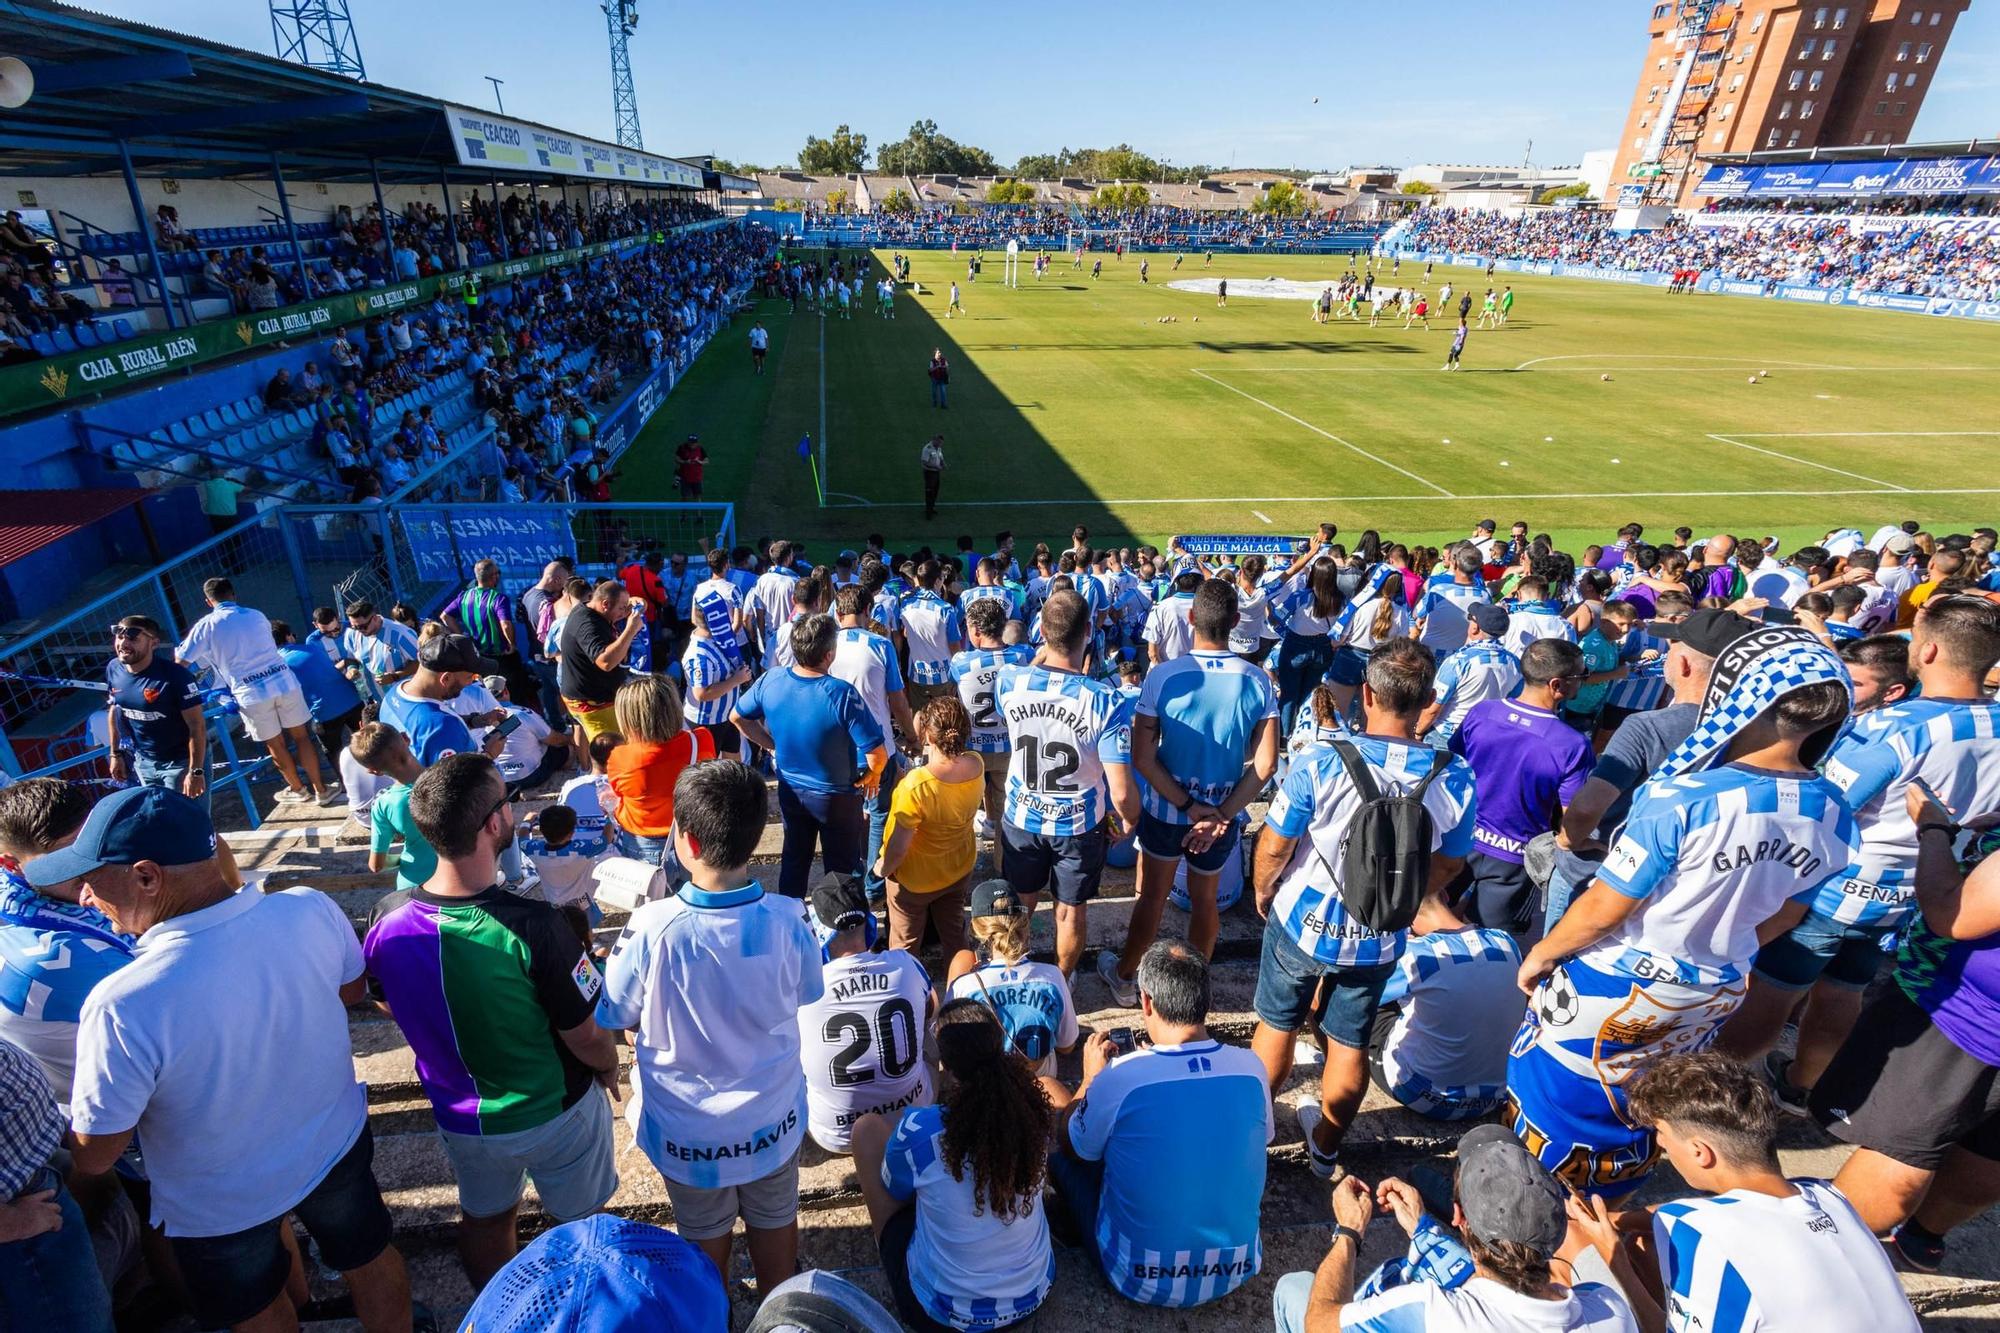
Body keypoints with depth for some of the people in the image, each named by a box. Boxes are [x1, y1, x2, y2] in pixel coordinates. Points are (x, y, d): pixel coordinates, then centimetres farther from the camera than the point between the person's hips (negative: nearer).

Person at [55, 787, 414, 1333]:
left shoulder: (123, 1006, -37)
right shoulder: (312, 911, -26)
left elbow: (94, 1156, -20)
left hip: (220, 1206, -2)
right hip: (338, 1146, 3)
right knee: (370, 1257, 30)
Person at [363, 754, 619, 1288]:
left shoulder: (388, 919, -21)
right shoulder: (533, 927, -37)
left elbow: (387, 1003, 1)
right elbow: (586, 1040, -23)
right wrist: (610, 1066, -1)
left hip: (460, 1115, 4)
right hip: (554, 1114, -4)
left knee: (485, 1222, 30)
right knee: (579, 1225, 23)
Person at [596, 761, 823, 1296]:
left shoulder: (652, 929, -31)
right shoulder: (786, 920, -25)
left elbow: (613, 1016, -14)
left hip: (688, 1126, -1)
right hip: (772, 1116, 1)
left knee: (705, 1233, 28)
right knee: (776, 1219, 28)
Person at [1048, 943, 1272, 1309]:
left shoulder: (1120, 1076, -24)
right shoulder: (1251, 1067, -13)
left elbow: (1071, 1147, -4)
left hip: (1144, 1280, -4)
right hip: (1238, 1271, 4)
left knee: (1060, 1159, 14)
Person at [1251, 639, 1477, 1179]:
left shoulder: (1319, 764, -27)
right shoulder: (1455, 778, -17)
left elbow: (1273, 848, -16)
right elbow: (1449, 865, -1)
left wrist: (1262, 892, 5)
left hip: (1303, 925, -2)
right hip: (1380, 939, 2)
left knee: (1276, 1027, 21)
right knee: (1350, 1044, 21)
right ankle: (1326, 1145, 44)